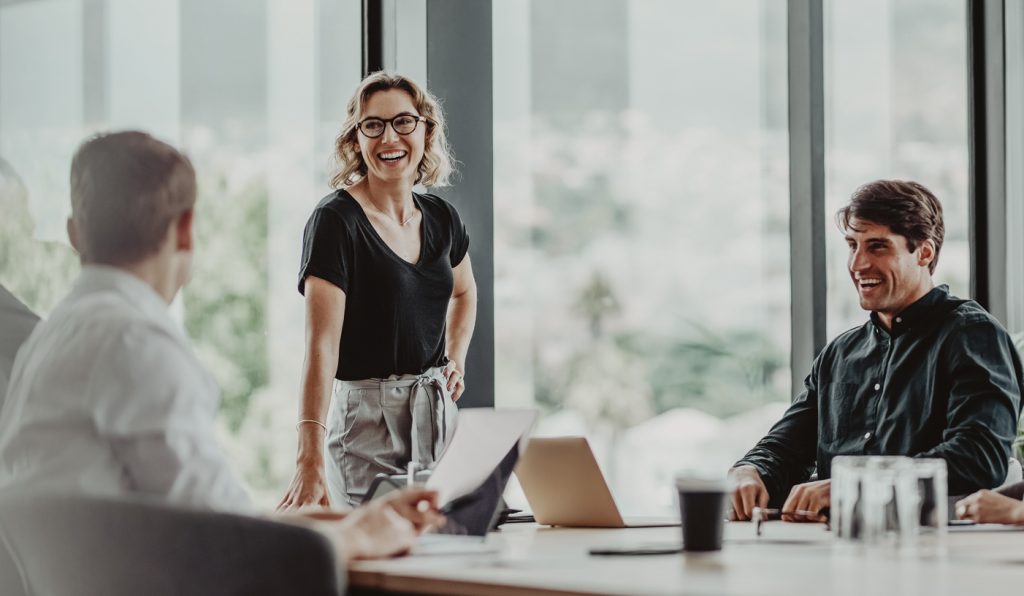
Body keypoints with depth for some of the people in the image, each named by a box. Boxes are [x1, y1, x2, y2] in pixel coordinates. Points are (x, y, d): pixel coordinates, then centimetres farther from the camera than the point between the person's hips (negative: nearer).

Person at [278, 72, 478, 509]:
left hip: (437, 410, 6)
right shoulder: (336, 220, -13)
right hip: (367, 419, -6)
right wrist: (311, 460, -33)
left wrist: (456, 361, 11)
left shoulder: (440, 218, 6)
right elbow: (322, 345, -23)